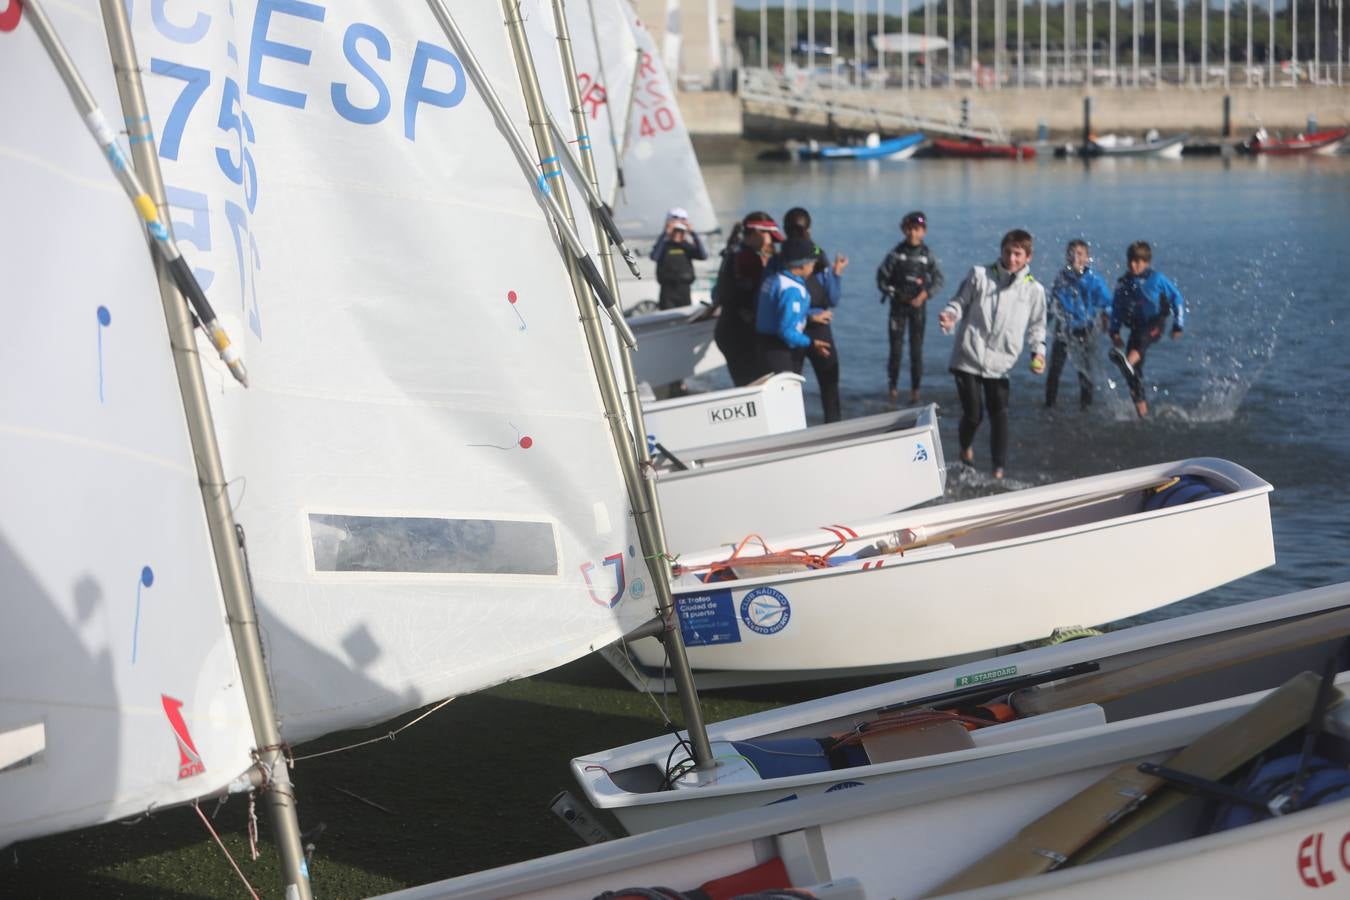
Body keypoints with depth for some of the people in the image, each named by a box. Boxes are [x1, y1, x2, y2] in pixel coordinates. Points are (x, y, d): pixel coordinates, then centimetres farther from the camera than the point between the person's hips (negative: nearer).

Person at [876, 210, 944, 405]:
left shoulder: (928, 255, -1)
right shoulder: (896, 253, -2)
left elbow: (938, 279, 0)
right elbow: (882, 276, 1)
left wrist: (923, 296, -11)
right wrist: (892, 293, -5)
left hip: (918, 304, 0)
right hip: (898, 303, 0)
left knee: (917, 349, 0)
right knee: (896, 347, -2)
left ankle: (915, 389, 7)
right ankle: (892, 387, 9)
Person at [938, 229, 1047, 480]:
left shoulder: (1034, 289, 4)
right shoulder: (980, 275, -1)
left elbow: (1036, 325, 14)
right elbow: (959, 302, 5)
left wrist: (1038, 350, -1)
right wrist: (950, 316, -17)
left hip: (1000, 363, 1)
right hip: (968, 358, -1)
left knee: (999, 415, -3)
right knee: (972, 414, 0)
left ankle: (998, 469, 8)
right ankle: (966, 448, 32)